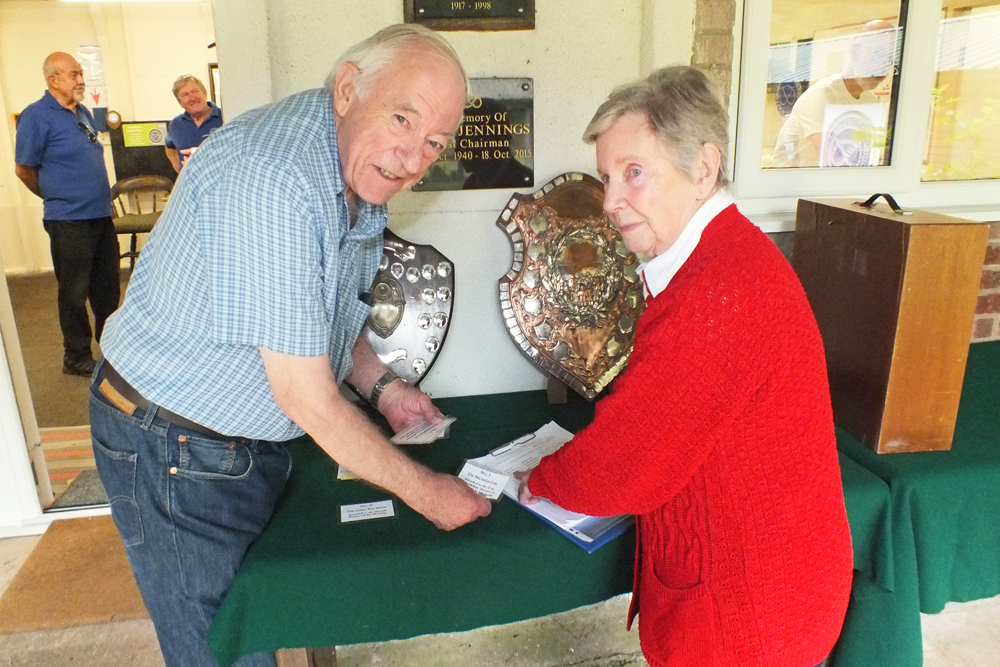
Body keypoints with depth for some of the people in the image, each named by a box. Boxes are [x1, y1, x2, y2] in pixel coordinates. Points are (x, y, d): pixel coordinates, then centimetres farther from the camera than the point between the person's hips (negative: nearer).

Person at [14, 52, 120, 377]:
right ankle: (77, 357, 15)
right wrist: (58, 197, 5)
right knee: (74, 291, 2)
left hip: (101, 215, 7)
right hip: (68, 220, -7)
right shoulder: (36, 116, -11)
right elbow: (24, 169, -6)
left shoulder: (83, 112, 12)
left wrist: (98, 195, 17)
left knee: (107, 287, 16)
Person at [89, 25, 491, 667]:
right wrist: (425, 493, -19)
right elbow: (309, 401, -29)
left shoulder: (362, 173, -2)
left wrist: (382, 384, -1)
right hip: (175, 453, -8)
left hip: (253, 440, 8)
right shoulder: (269, 178, -32)